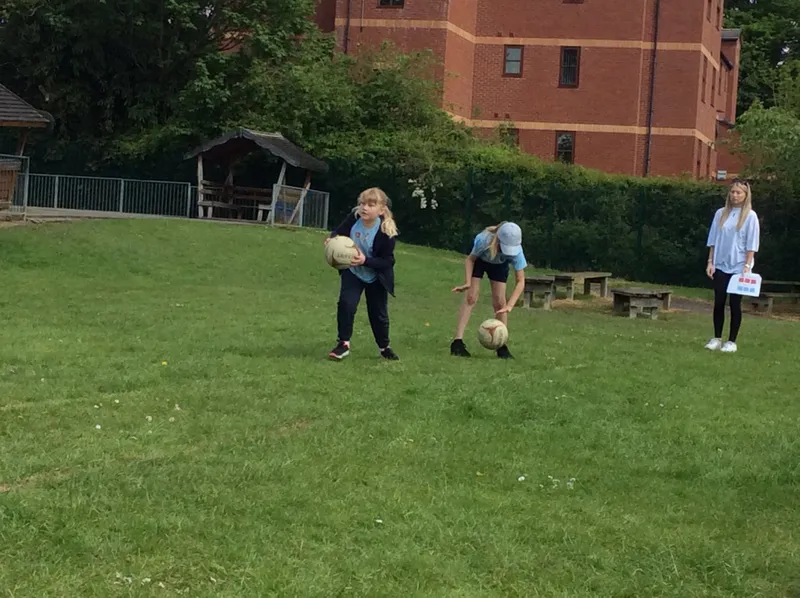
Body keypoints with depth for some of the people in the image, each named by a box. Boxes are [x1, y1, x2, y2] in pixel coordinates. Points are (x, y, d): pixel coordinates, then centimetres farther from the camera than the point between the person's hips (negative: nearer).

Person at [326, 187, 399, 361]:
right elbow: (339, 232, -6)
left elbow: (387, 261, -26)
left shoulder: (386, 232, -29)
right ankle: (343, 343, -5)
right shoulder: (353, 219, -23)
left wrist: (365, 260, -40)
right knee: (346, 304, -18)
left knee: (378, 313, 11)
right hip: (352, 272, 1)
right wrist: (332, 238, -30)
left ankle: (384, 347, 34)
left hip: (376, 277, -1)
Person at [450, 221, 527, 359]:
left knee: (499, 302, -5)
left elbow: (520, 281, -34)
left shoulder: (516, 251, -39)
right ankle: (458, 341, -18)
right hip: (479, 260, -1)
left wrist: (510, 304, -46)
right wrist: (468, 282, -36)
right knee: (471, 297, -13)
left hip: (500, 265, 1)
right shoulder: (484, 239, -43)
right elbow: (470, 259, -23)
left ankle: (501, 345, 3)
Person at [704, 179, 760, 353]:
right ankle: (717, 338, 14)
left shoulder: (750, 216, -4)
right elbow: (713, 240, 9)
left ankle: (731, 341, 7)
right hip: (720, 266, 3)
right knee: (719, 302, 4)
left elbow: (752, 244, -7)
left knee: (735, 304, 1)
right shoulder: (721, 214, 6)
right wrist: (710, 262, 3)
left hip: (738, 267, -3)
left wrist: (747, 265, -13)